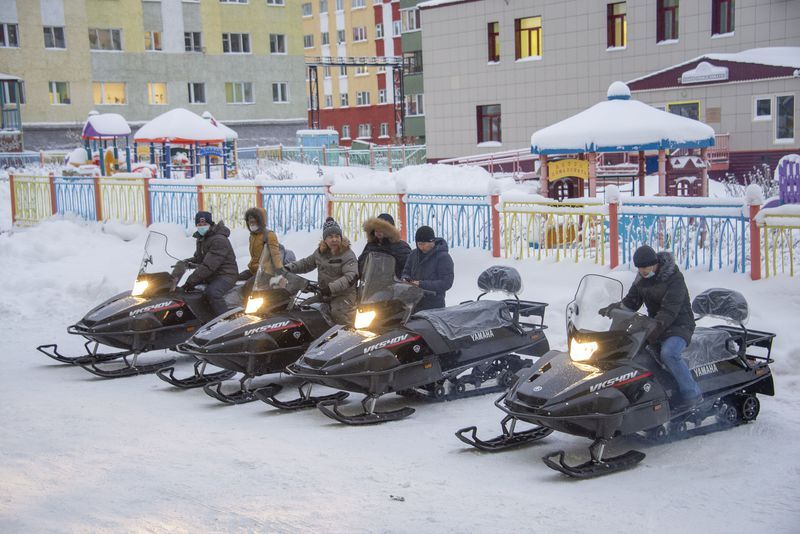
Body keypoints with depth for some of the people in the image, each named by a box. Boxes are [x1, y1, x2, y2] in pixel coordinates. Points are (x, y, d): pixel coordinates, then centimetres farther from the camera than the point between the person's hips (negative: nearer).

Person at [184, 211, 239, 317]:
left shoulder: (219, 240, -20)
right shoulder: (201, 239, 13)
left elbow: (209, 265, -28)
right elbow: (198, 258, 28)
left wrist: (191, 281, -28)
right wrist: (187, 262, 5)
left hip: (225, 275, -10)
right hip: (209, 276, 10)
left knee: (211, 292, -39)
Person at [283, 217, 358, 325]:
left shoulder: (348, 254, -10)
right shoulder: (320, 252, 11)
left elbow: (351, 277, -23)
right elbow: (306, 263, 25)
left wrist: (332, 287, -35)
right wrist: (289, 268, 10)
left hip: (343, 297, -6)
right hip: (324, 296, 6)